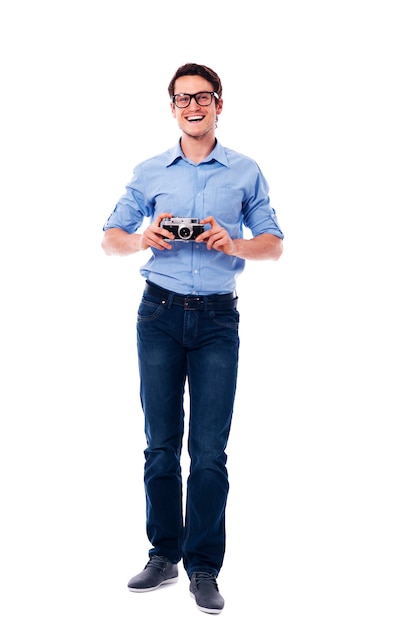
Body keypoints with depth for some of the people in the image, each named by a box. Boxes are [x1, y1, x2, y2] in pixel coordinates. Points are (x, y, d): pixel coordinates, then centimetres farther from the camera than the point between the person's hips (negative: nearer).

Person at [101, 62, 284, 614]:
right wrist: (144, 239, -9)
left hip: (217, 318, -1)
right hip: (160, 314, 2)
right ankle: (164, 555, 18)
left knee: (210, 450, -3)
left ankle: (204, 569, 5)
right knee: (161, 444, 6)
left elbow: (274, 245, 8)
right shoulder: (149, 173, 10)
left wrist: (235, 244, -12)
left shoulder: (245, 172, 7)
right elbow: (111, 239, 13)